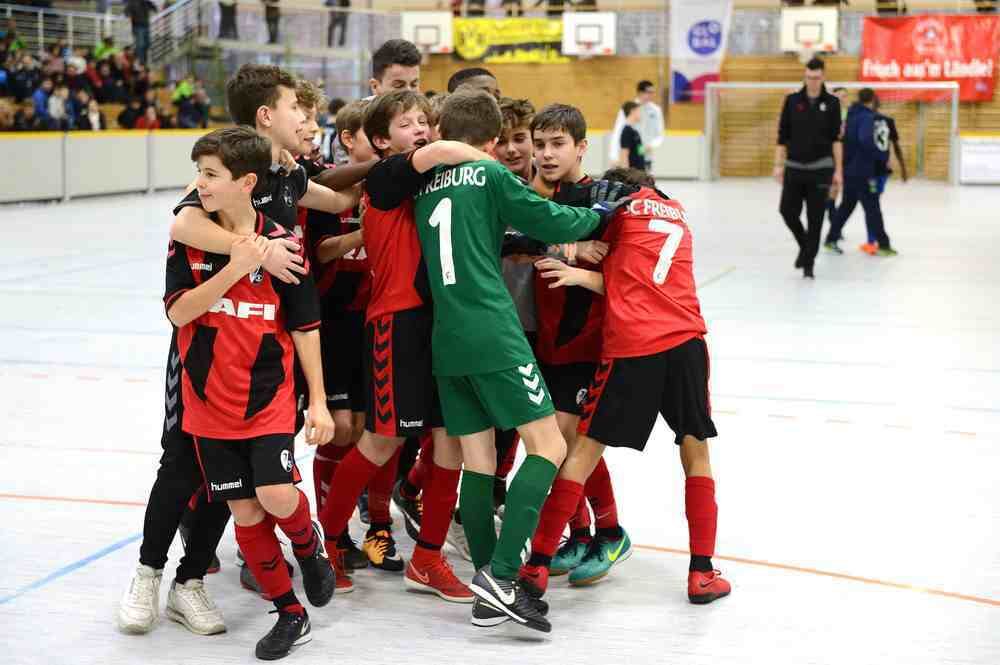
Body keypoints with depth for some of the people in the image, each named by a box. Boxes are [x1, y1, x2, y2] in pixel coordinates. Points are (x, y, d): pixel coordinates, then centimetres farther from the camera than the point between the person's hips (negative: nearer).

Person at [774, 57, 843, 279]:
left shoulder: (831, 103, 0)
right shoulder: (792, 100, 3)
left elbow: (836, 139, -1)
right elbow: (782, 135, 5)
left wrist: (838, 171, -5)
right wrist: (778, 165, 0)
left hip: (820, 168, -1)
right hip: (794, 167, 2)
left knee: (815, 219, -2)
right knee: (788, 211, -4)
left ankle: (808, 264, 8)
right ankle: (805, 245, 24)